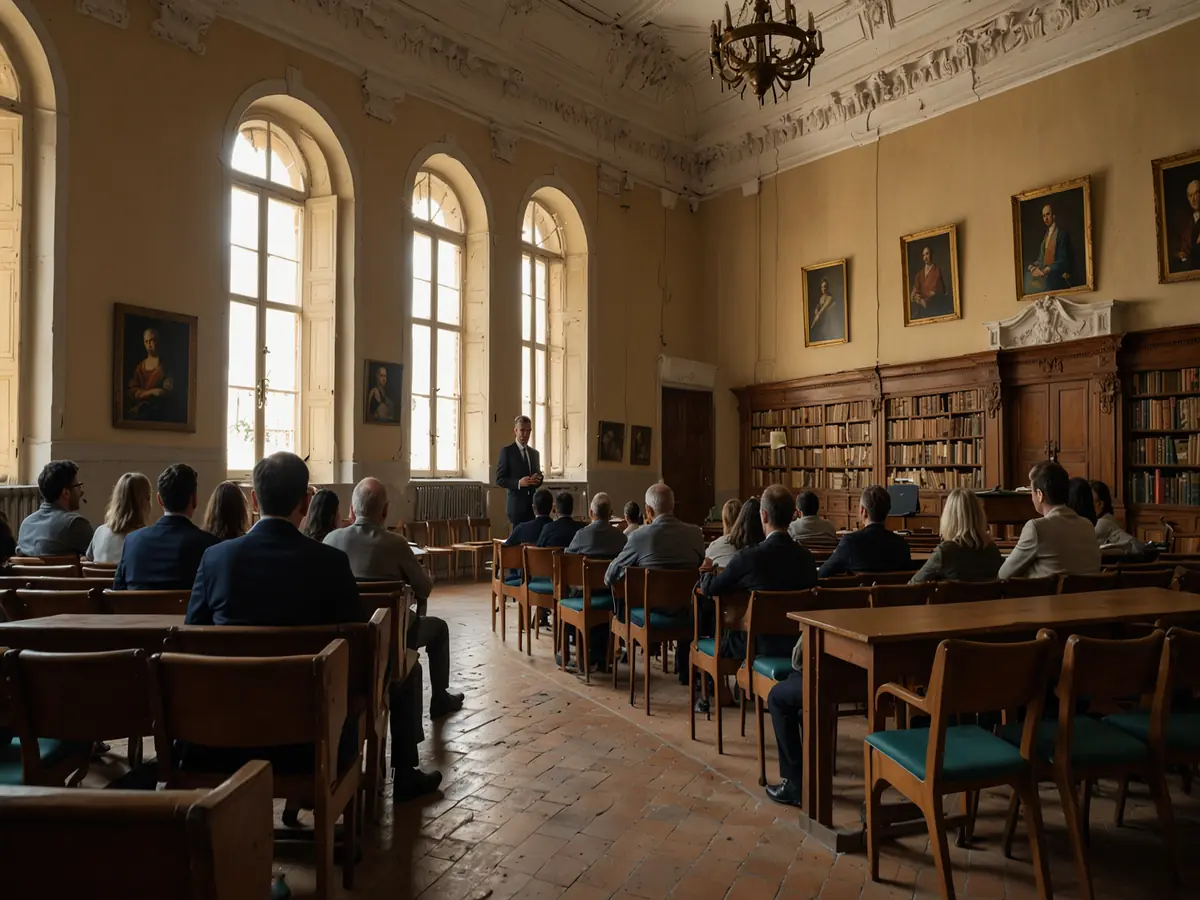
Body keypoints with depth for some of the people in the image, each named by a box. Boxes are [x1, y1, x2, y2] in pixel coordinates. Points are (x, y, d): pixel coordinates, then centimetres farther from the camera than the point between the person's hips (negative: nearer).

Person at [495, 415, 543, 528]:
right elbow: (499, 480, -7)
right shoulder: (507, 451, -3)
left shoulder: (535, 453, 15)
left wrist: (538, 479, -4)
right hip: (517, 505, -5)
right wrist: (519, 482, -22)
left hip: (533, 505, 5)